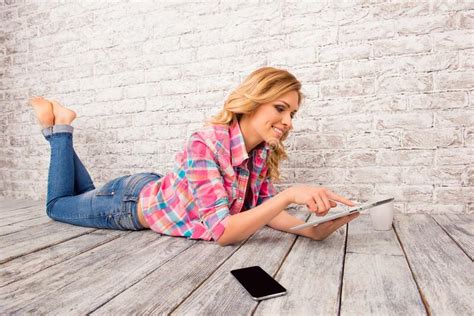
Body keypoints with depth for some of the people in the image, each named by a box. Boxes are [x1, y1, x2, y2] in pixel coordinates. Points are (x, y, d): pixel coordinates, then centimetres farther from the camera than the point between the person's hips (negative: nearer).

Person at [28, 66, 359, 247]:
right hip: (132, 201, -6)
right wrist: (288, 195, -48)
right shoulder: (206, 144, -39)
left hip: (154, 192, 6)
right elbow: (222, 231, -40)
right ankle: (58, 129, 33)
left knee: (87, 194, 33)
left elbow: (263, 209, -11)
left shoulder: (264, 151, -15)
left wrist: (312, 229, -27)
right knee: (57, 205, 23)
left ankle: (61, 127, 44)